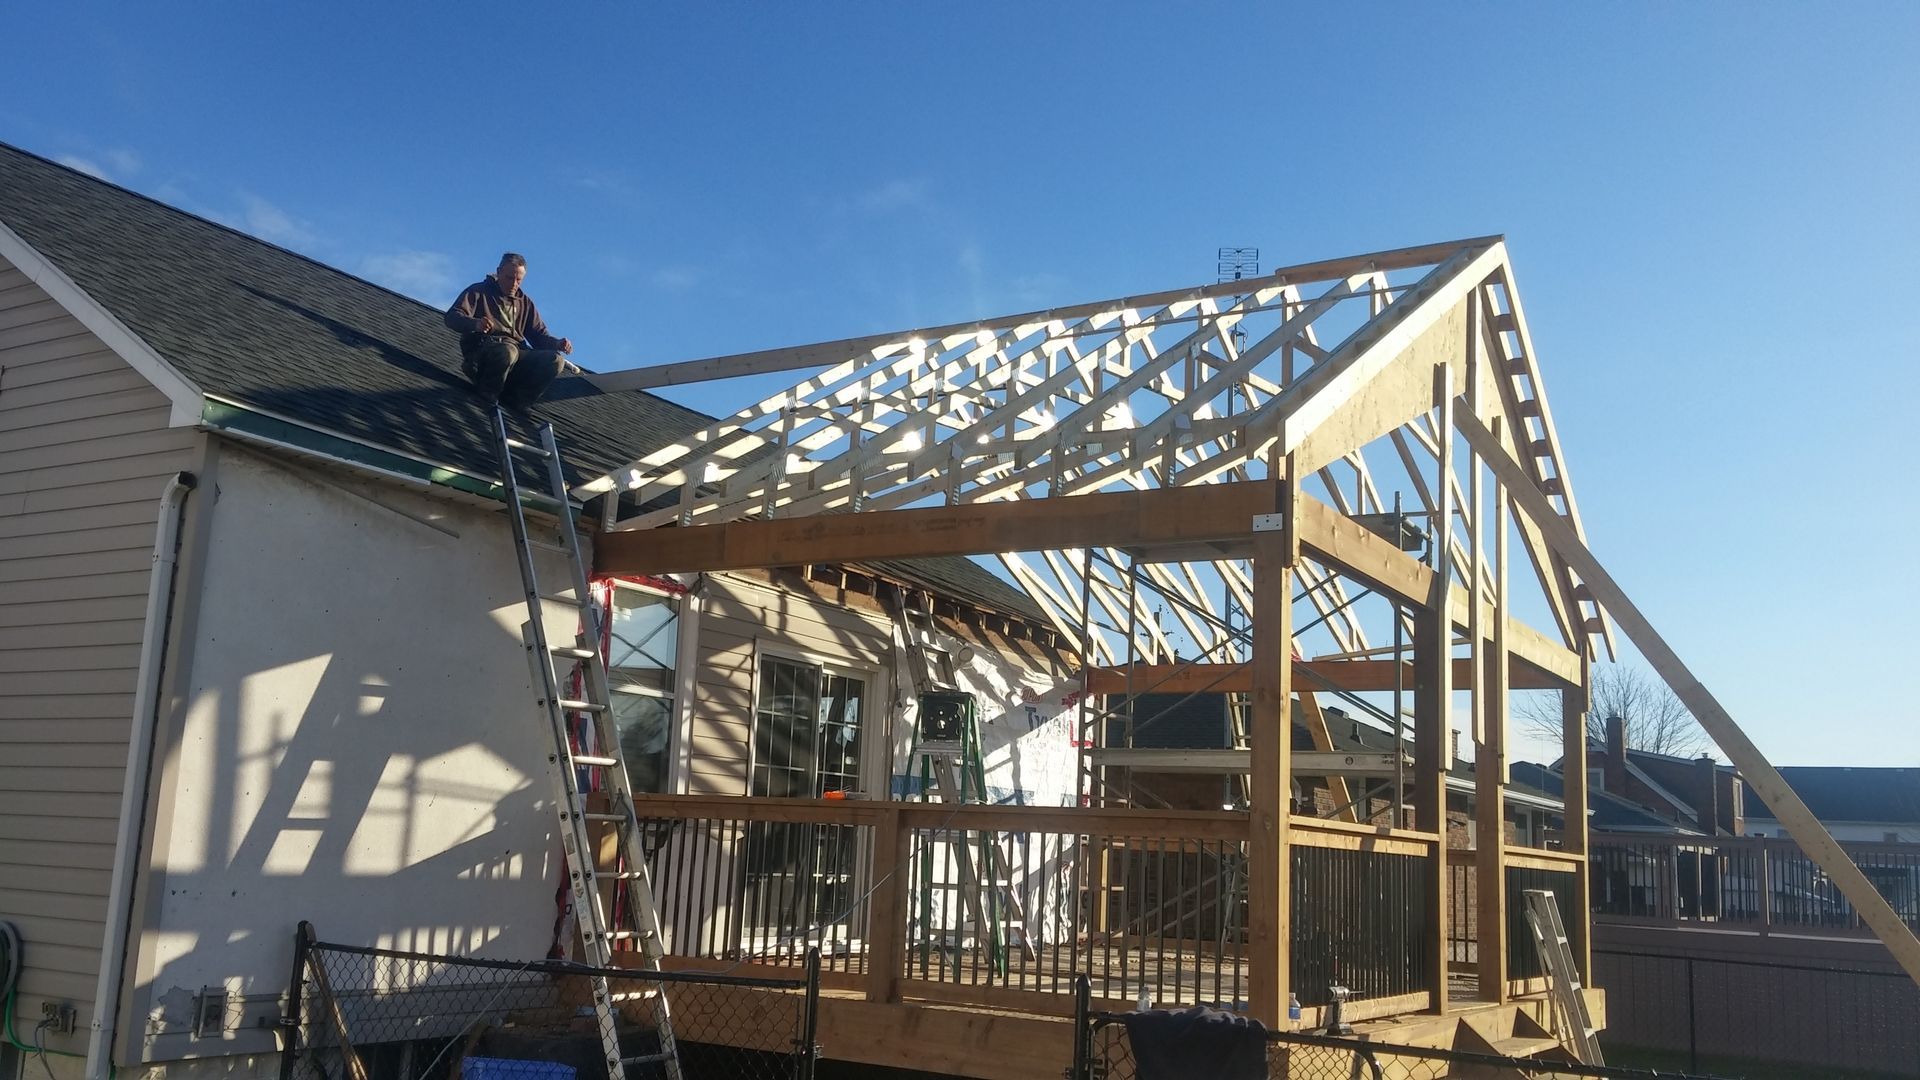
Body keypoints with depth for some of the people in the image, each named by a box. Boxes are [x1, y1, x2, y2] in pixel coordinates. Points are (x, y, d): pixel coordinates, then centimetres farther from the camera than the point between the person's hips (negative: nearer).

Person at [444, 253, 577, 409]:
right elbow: (452, 317, -3)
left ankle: (513, 399, -22)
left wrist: (557, 343, -3)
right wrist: (475, 324, -27)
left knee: (555, 360, -22)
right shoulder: (479, 292, 10)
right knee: (507, 351, -41)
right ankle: (487, 398, -19)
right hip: (482, 351, -5)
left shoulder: (525, 302, 26)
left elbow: (539, 335, 21)